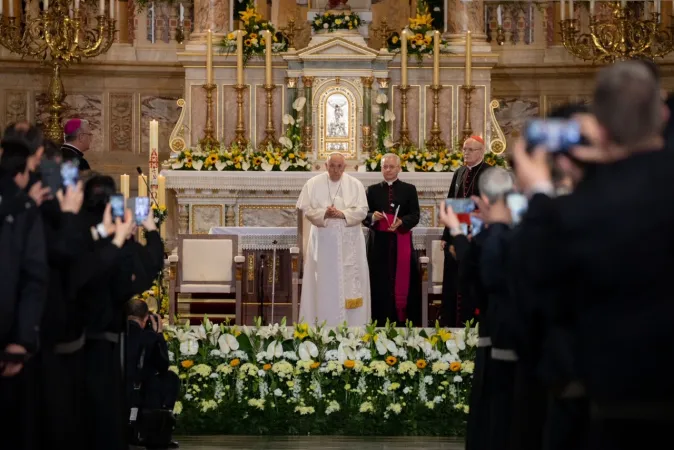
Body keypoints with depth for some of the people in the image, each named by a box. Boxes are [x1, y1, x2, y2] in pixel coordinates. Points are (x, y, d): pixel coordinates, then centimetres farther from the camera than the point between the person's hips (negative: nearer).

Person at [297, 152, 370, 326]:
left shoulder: (355, 184, 3)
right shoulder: (313, 183, 2)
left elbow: (362, 211, -2)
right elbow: (305, 208, -2)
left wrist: (343, 214, -18)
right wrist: (323, 214, -18)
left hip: (348, 240, 1)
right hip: (322, 238, 0)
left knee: (349, 279, 0)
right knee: (323, 280, 0)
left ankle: (351, 323, 5)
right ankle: (321, 322, 3)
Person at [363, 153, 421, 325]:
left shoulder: (409, 189, 9)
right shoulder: (372, 190, 12)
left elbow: (415, 216, 0)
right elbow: (364, 216, 7)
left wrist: (401, 222, -19)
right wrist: (373, 217, -16)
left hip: (401, 244, -1)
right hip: (379, 244, 1)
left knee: (402, 283, -3)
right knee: (380, 284, -2)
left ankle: (403, 323, 1)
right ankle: (381, 324, 2)